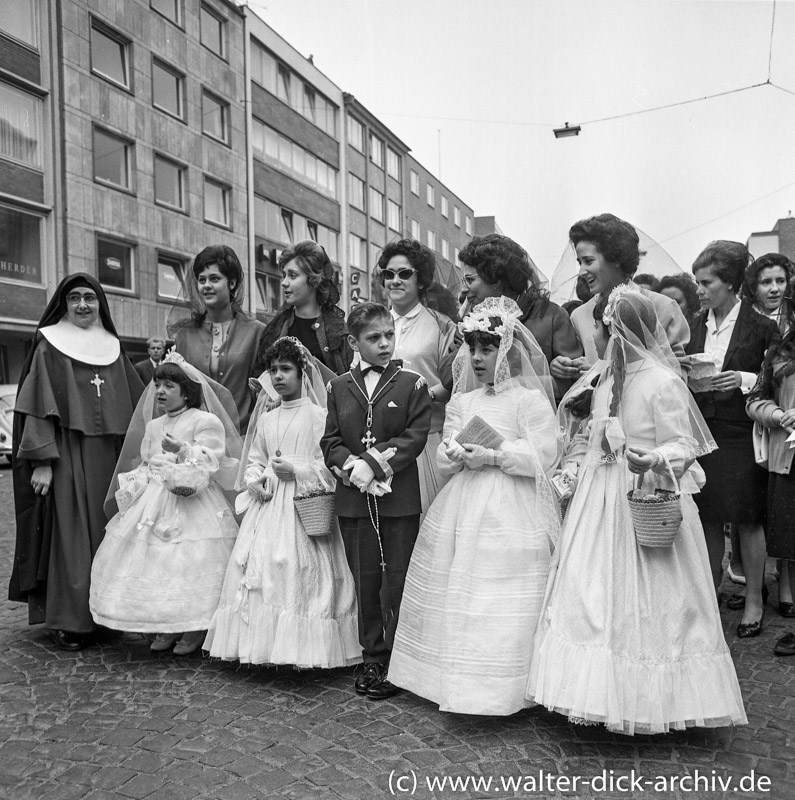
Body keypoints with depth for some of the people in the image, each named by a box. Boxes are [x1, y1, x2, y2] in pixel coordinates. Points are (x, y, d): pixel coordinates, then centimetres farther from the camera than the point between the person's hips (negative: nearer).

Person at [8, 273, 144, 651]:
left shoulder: (113, 348, 15)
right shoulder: (49, 347, 2)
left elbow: (136, 404, 16)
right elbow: (39, 407, -5)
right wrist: (42, 460, -13)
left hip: (109, 453, 4)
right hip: (66, 453, -4)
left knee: (108, 532, 6)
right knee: (69, 532, -4)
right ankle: (67, 621, 5)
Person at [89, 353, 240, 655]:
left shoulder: (204, 421, -4)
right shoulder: (152, 426, 17)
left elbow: (209, 462, -10)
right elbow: (144, 463, 21)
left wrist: (183, 450, -21)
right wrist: (138, 482, 3)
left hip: (192, 503, -6)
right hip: (154, 500, 7)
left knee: (191, 563, -8)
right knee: (154, 562, 4)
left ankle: (195, 629, 6)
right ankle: (166, 628, 17)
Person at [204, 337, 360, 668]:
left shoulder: (317, 415, -2)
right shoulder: (266, 419, 14)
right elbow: (253, 460, 18)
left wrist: (296, 470, -16)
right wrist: (256, 482, -1)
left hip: (303, 505, -5)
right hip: (268, 504, 5)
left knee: (299, 572, -9)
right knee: (258, 567, 2)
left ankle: (304, 647, 1)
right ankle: (263, 643, 12)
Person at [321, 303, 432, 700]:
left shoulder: (412, 384, 0)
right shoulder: (338, 387, 9)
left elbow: (415, 437, -8)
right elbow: (330, 440, 5)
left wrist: (373, 463, -18)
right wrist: (352, 467, -14)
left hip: (399, 499, -3)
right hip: (353, 499, 3)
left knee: (397, 580, 4)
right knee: (364, 581, 12)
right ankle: (372, 657, 26)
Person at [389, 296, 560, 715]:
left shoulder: (530, 398, -5)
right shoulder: (463, 402, 12)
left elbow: (544, 454, -12)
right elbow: (444, 457, 10)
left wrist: (495, 455, -17)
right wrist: (458, 453, -12)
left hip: (512, 512, -6)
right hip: (463, 506, 6)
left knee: (503, 603, -4)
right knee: (456, 597, 10)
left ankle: (502, 690, 10)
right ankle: (460, 683, 24)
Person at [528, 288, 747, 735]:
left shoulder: (663, 383, -13)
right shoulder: (601, 379, 8)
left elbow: (681, 447, -12)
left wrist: (651, 461, -30)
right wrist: (573, 472, 6)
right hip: (599, 501, 7)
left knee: (643, 605, 1)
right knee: (591, 598, 8)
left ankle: (649, 700, 17)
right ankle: (600, 691, 22)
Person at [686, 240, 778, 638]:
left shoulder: (761, 327, -5)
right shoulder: (694, 326, 7)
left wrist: (744, 379, -18)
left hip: (741, 435, -4)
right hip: (701, 432, 4)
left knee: (747, 520, 5)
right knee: (707, 519, 10)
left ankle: (754, 600, 20)